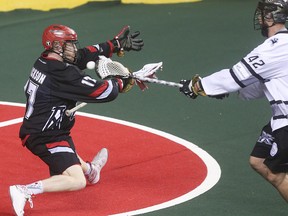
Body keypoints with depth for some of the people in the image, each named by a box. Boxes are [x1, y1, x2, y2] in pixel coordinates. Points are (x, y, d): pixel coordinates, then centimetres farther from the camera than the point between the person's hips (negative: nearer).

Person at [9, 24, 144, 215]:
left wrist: (116, 45, 19)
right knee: (76, 181, -21)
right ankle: (25, 191, -28)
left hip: (33, 133, 10)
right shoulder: (63, 74, -23)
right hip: (47, 138, -10)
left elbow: (85, 55, 16)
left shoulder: (47, 61, 4)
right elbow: (104, 92, -20)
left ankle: (90, 170, 69)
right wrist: (120, 83, 1)